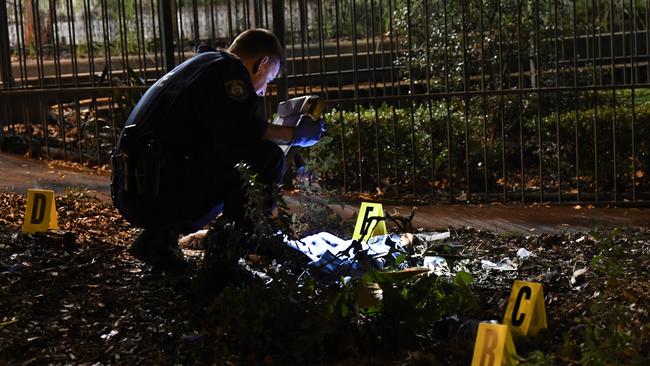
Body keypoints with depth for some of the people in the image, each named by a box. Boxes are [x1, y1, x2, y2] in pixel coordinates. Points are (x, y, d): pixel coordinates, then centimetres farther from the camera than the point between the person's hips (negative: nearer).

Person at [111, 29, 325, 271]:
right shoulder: (227, 67, -3)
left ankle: (159, 237, 14)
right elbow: (238, 131, -17)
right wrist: (295, 134, -2)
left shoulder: (200, 64, 27)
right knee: (266, 157, -8)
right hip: (159, 193, -10)